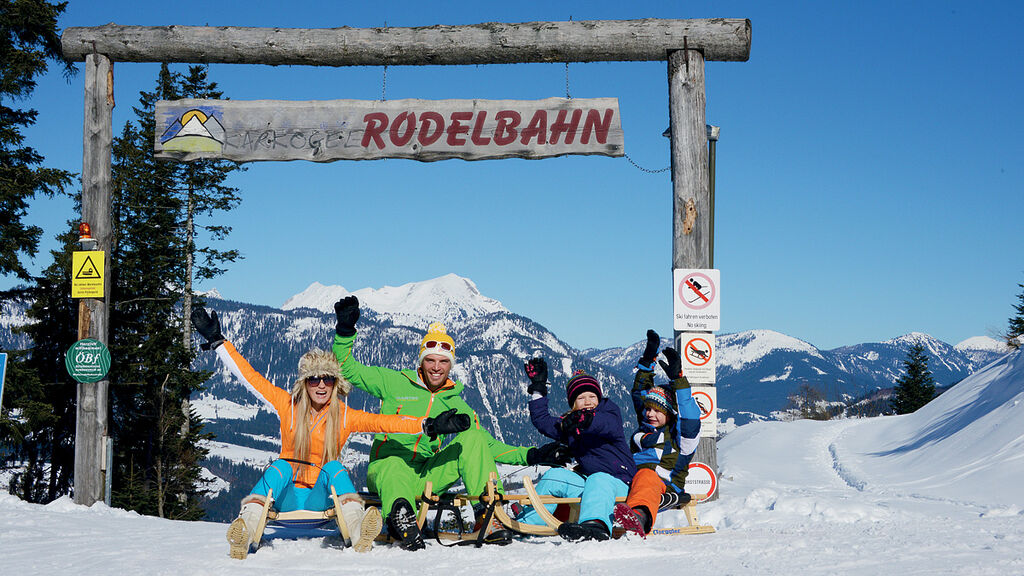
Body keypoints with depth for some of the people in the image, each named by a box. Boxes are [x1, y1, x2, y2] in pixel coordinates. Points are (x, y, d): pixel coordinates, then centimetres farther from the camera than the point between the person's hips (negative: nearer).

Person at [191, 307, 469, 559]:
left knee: (334, 466, -26)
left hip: (323, 497, 1)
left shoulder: (344, 416, 2)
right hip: (288, 497, 0)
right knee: (279, 467, -28)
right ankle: (244, 533, -47)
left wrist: (428, 425, -23)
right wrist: (217, 341, -1)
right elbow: (250, 376, 2)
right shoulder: (288, 405, 2)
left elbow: (383, 422, -9)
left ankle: (357, 533, -49)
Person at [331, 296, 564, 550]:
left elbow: (489, 447, 16)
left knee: (472, 437, -15)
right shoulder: (395, 383, 8)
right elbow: (348, 370, 6)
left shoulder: (456, 405, 16)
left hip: (427, 476, 3)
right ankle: (400, 507, -71)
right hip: (387, 466, -3)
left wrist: (529, 455, 3)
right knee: (395, 475, -40)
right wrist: (345, 331, -7)